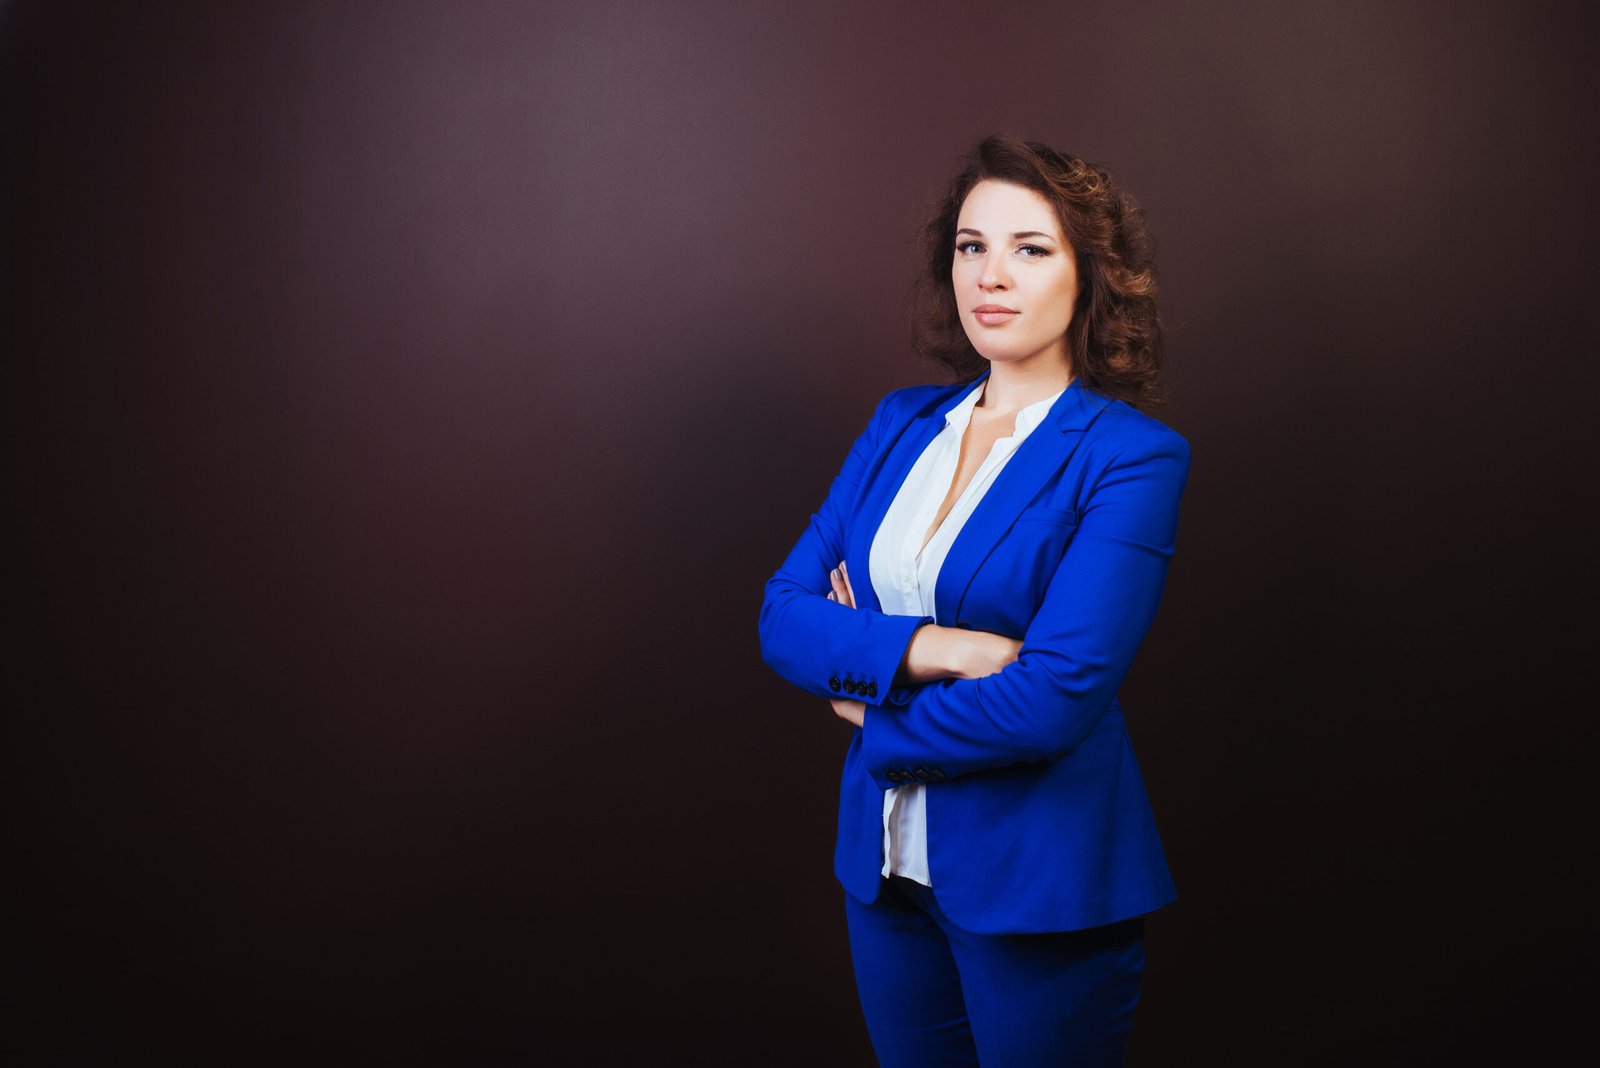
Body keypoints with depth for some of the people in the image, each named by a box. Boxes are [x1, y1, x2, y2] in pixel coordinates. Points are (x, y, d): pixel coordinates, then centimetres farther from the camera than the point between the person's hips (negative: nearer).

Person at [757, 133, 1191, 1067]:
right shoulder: (902, 425, 5)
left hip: (1041, 884, -5)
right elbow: (784, 614, -1)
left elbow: (1055, 697, -22)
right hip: (886, 863, 5)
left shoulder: (1131, 457, -13)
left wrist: (875, 714, -8)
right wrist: (924, 647, -19)